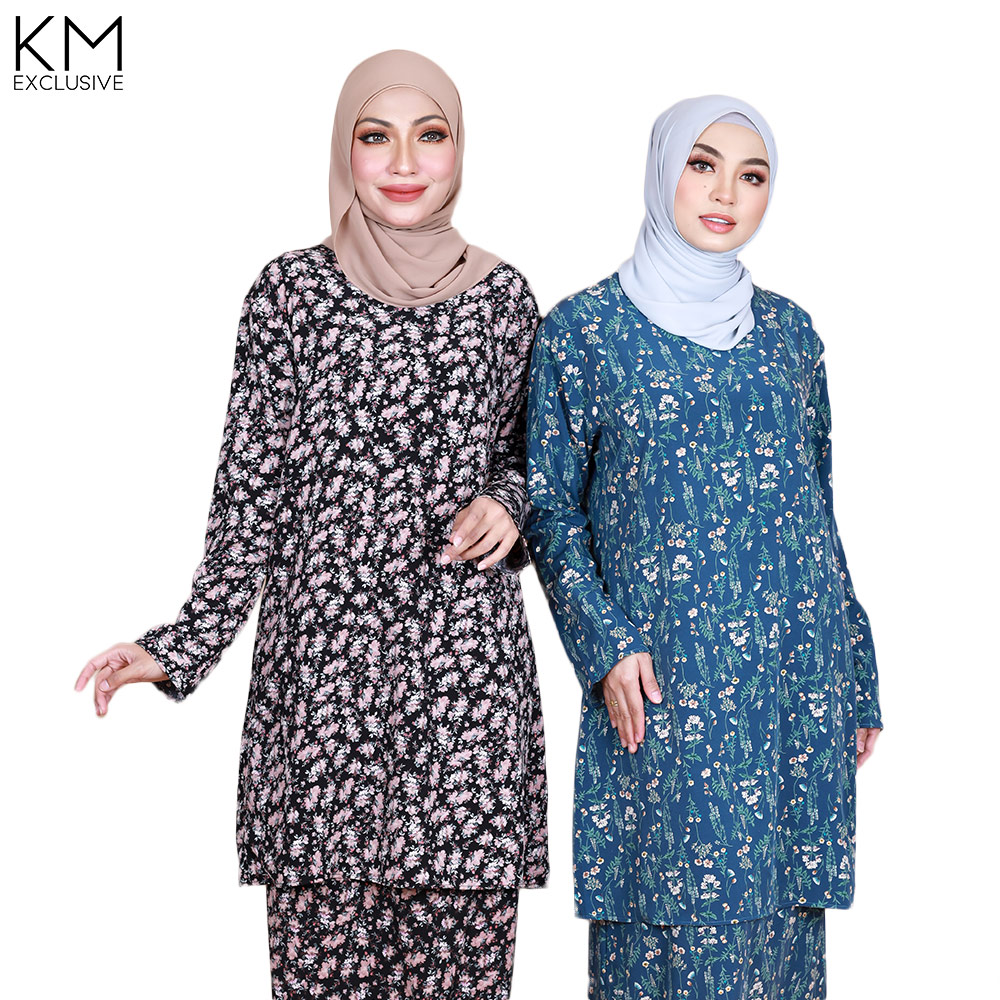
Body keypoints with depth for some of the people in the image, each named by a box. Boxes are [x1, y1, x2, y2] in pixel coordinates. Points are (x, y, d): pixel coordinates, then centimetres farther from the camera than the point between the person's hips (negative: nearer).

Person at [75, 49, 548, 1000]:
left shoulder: (503, 296, 8)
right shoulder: (291, 290, 3)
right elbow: (250, 487, 3)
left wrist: (509, 502, -3)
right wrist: (183, 645, -2)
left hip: (468, 664, 1)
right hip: (322, 653, -1)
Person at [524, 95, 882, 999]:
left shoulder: (788, 331, 10)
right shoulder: (583, 331, -1)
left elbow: (819, 509, 13)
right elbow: (551, 507, 1)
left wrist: (857, 681, 12)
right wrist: (605, 644, -11)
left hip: (796, 684, 4)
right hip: (662, 685, -3)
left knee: (782, 905, 9)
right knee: (673, 903, 1)